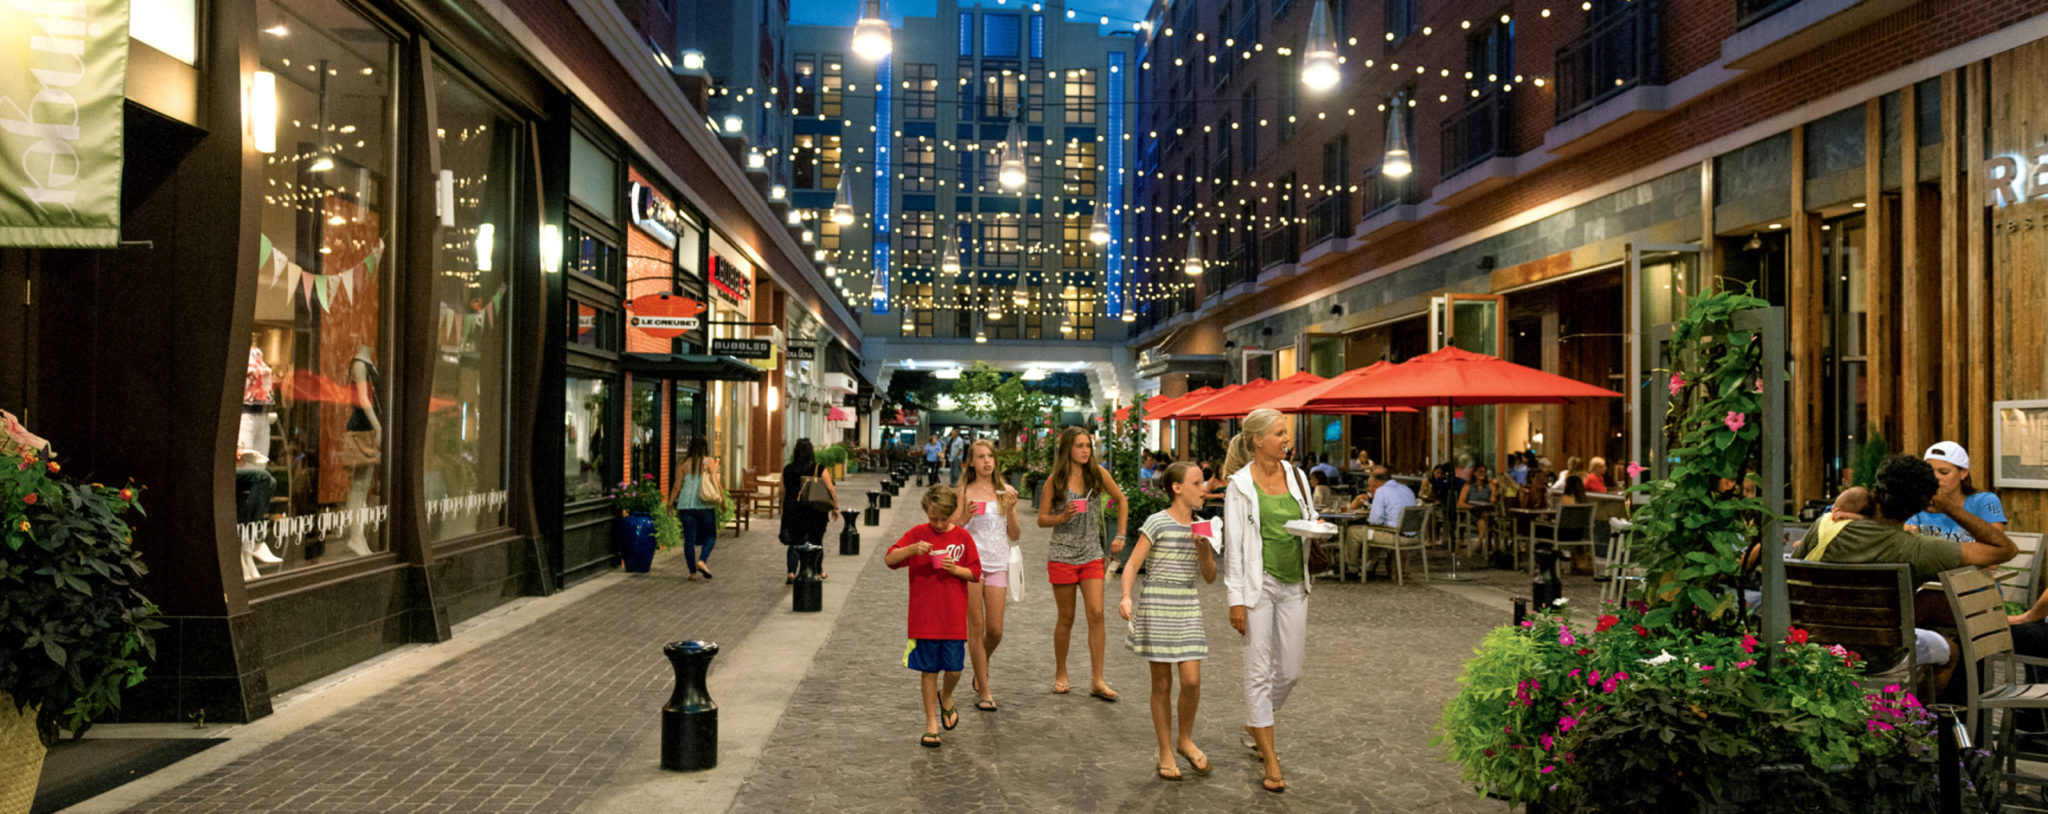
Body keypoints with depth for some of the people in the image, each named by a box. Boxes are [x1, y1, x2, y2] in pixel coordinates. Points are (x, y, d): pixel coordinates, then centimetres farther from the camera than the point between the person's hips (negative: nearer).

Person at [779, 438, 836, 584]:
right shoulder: (819, 469, -7)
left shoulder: (787, 470, -1)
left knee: (794, 543, 6)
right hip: (816, 512, -1)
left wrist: (784, 509, 18)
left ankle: (791, 572, -11)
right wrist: (835, 507, 0)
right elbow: (830, 489, -9)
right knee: (816, 542, 15)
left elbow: (782, 491, 5)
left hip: (793, 511, 1)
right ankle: (819, 571, 27)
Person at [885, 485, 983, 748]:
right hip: (924, 617, 0)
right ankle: (931, 723, 15)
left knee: (954, 668, 0)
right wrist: (912, 549, -21)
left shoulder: (963, 537, 2)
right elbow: (889, 559, -5)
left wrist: (955, 569, -14)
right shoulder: (917, 533, 1)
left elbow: (975, 573, 4)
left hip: (954, 619, 1)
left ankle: (946, 698, 34)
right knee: (928, 670, 4)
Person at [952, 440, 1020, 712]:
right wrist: (965, 517, -20)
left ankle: (981, 671, 32)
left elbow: (1015, 536, 8)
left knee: (995, 630, 2)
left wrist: (1010, 511, -8)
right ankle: (983, 691, 7)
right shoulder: (965, 492, 1)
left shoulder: (1005, 492, 8)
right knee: (976, 627, -1)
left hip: (997, 564, 2)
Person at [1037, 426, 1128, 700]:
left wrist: (1120, 536, 8)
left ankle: (1097, 681, -4)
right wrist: (1063, 517, -19)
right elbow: (1042, 519, 0)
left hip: (1092, 555, 2)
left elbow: (1121, 501, 14)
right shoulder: (1055, 481, -4)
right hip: (1062, 555, -2)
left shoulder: (1098, 473, 1)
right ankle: (1060, 674, 23)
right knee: (1066, 618, 5)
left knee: (1096, 614, -9)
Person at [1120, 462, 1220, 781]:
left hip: (1187, 607, 4)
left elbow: (1210, 577, 10)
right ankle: (1166, 753, 15)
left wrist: (1204, 548, -8)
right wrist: (1126, 596, -26)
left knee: (1192, 680, -5)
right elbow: (1132, 565, -9)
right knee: (1162, 682, 3)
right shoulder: (1158, 522, -7)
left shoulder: (1200, 527, 10)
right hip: (1156, 604, -4)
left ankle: (1185, 740, 19)